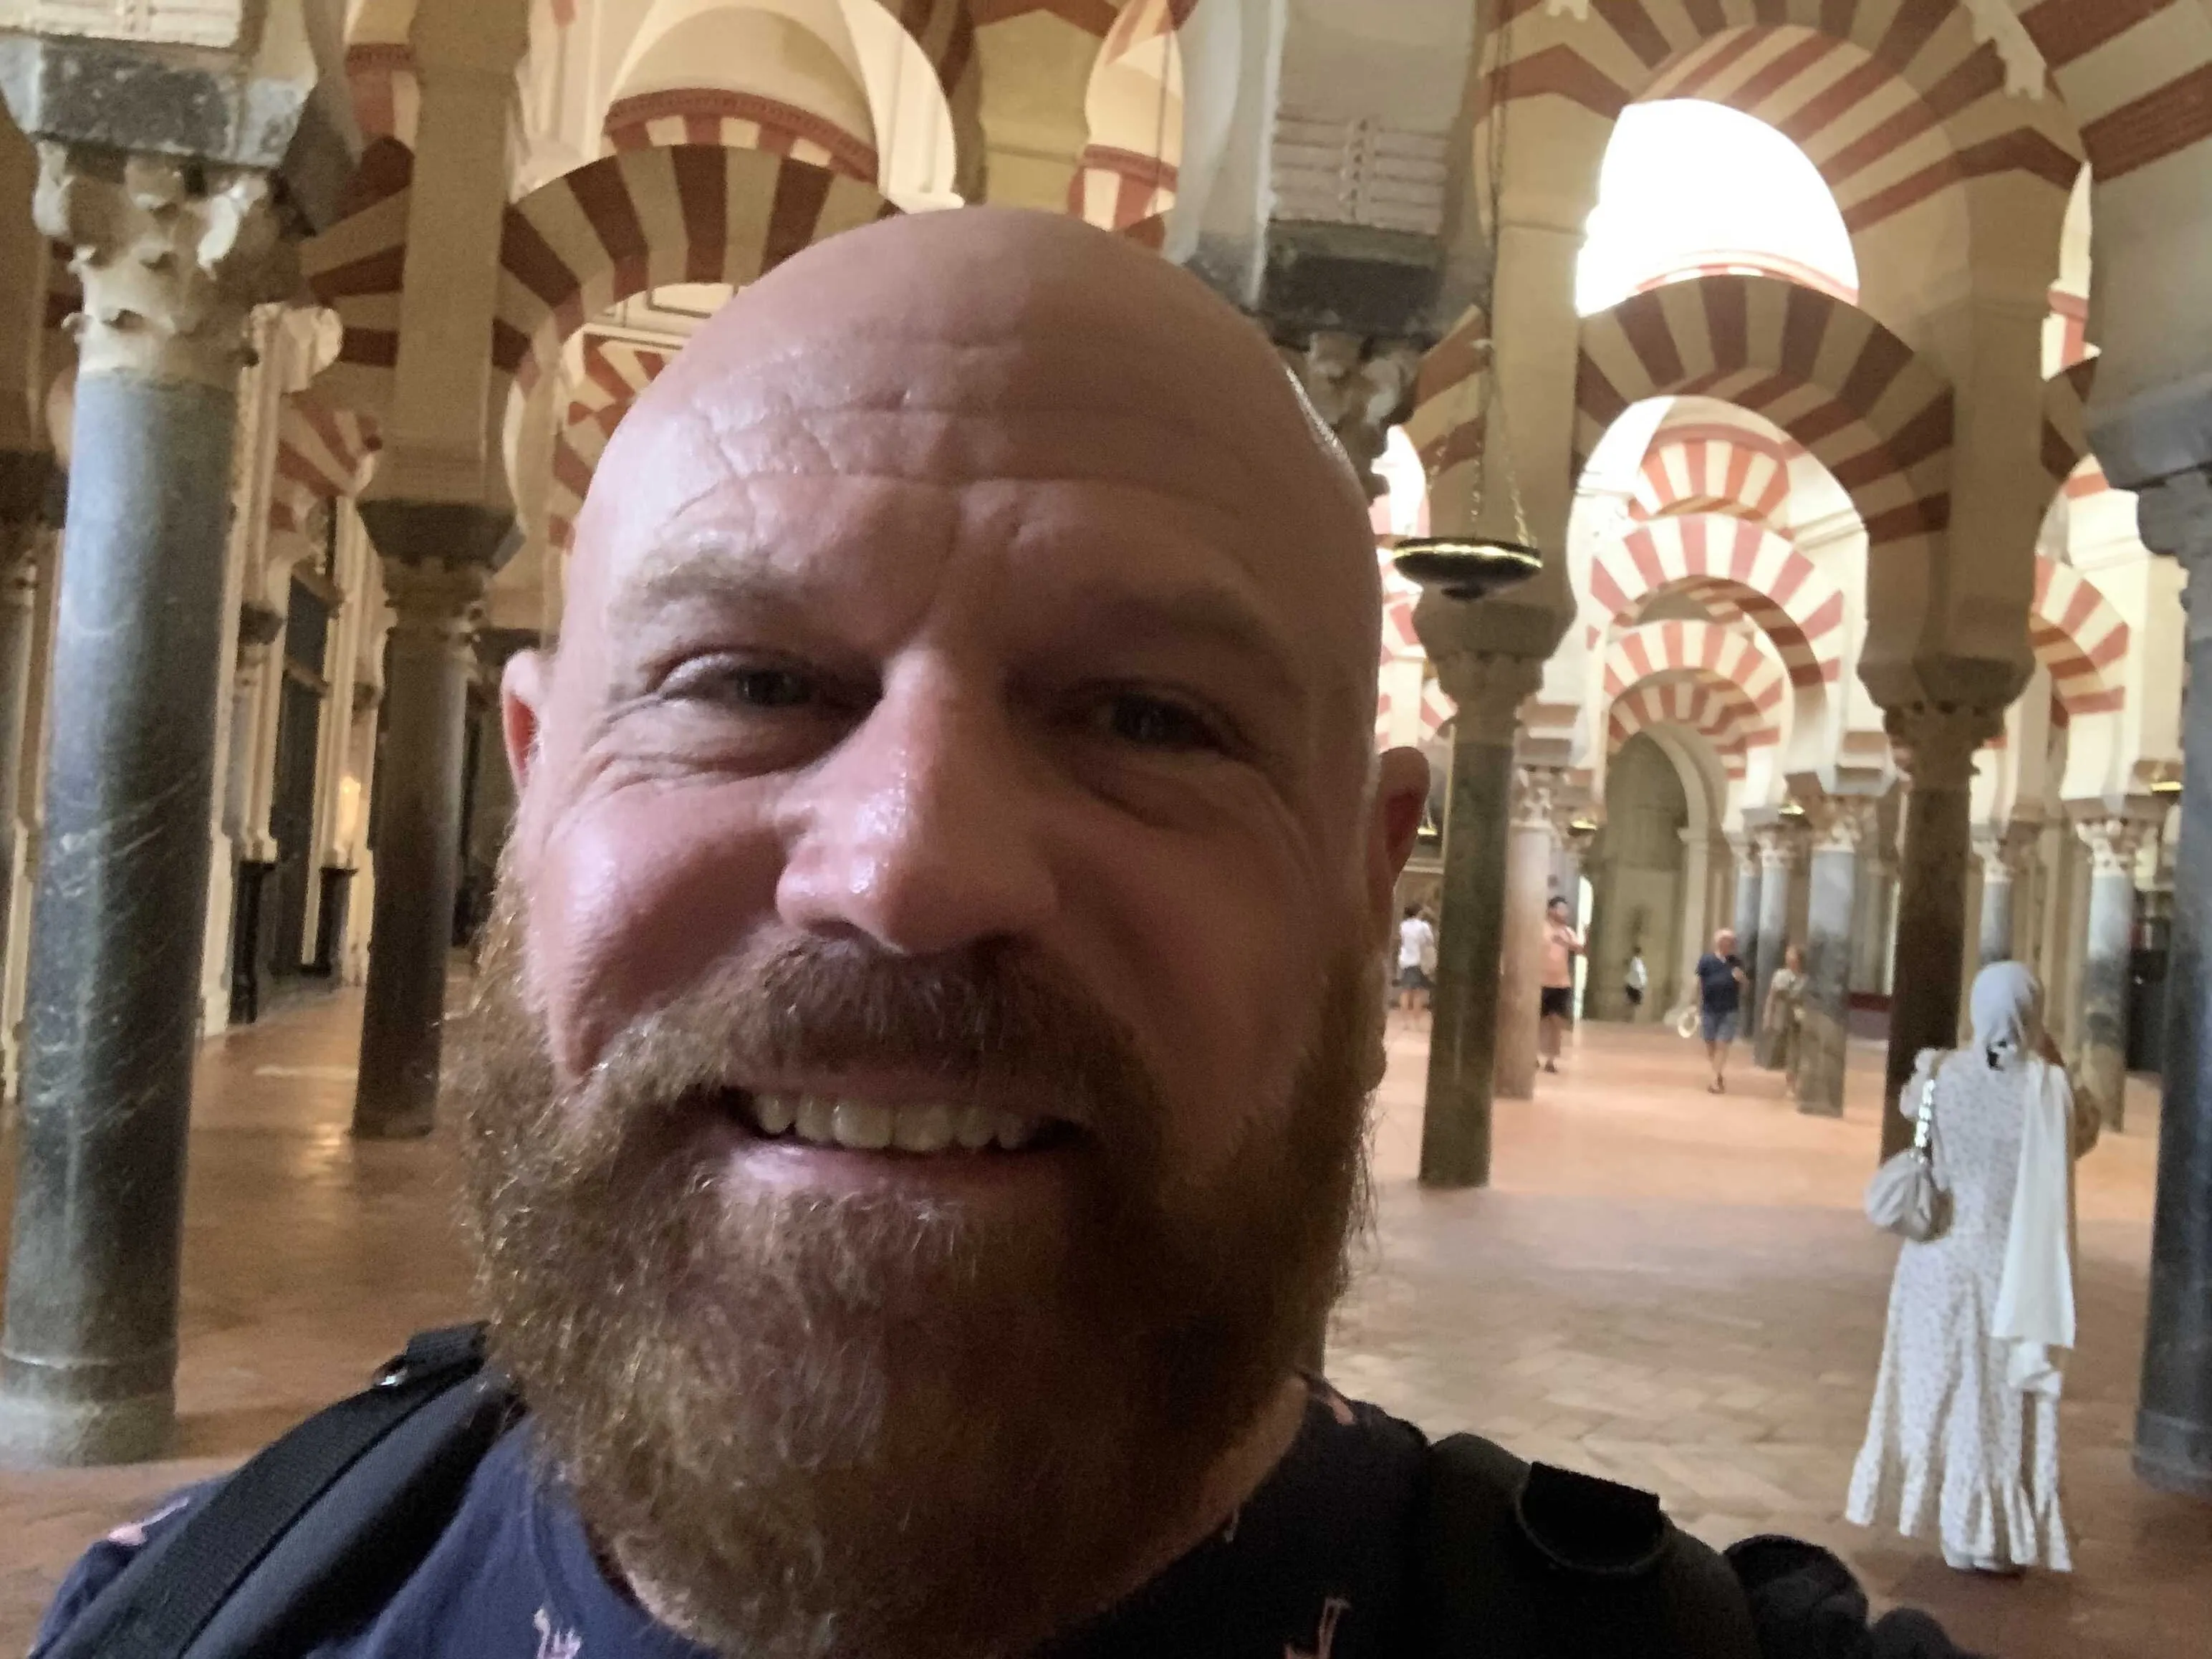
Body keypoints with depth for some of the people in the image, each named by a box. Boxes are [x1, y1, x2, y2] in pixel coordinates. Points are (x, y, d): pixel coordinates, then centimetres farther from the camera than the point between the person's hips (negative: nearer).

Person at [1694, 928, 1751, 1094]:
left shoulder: (1737, 962, 3)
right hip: (1709, 1010, 0)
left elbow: (1746, 984, 12)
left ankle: (1715, 1080, -3)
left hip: (1729, 1011, 0)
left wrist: (1742, 978, -12)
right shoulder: (1706, 961, -4)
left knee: (1722, 1045, -5)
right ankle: (1719, 1076, 23)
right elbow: (1699, 985, 0)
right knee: (1710, 1045, 8)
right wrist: (1699, 1010, -1)